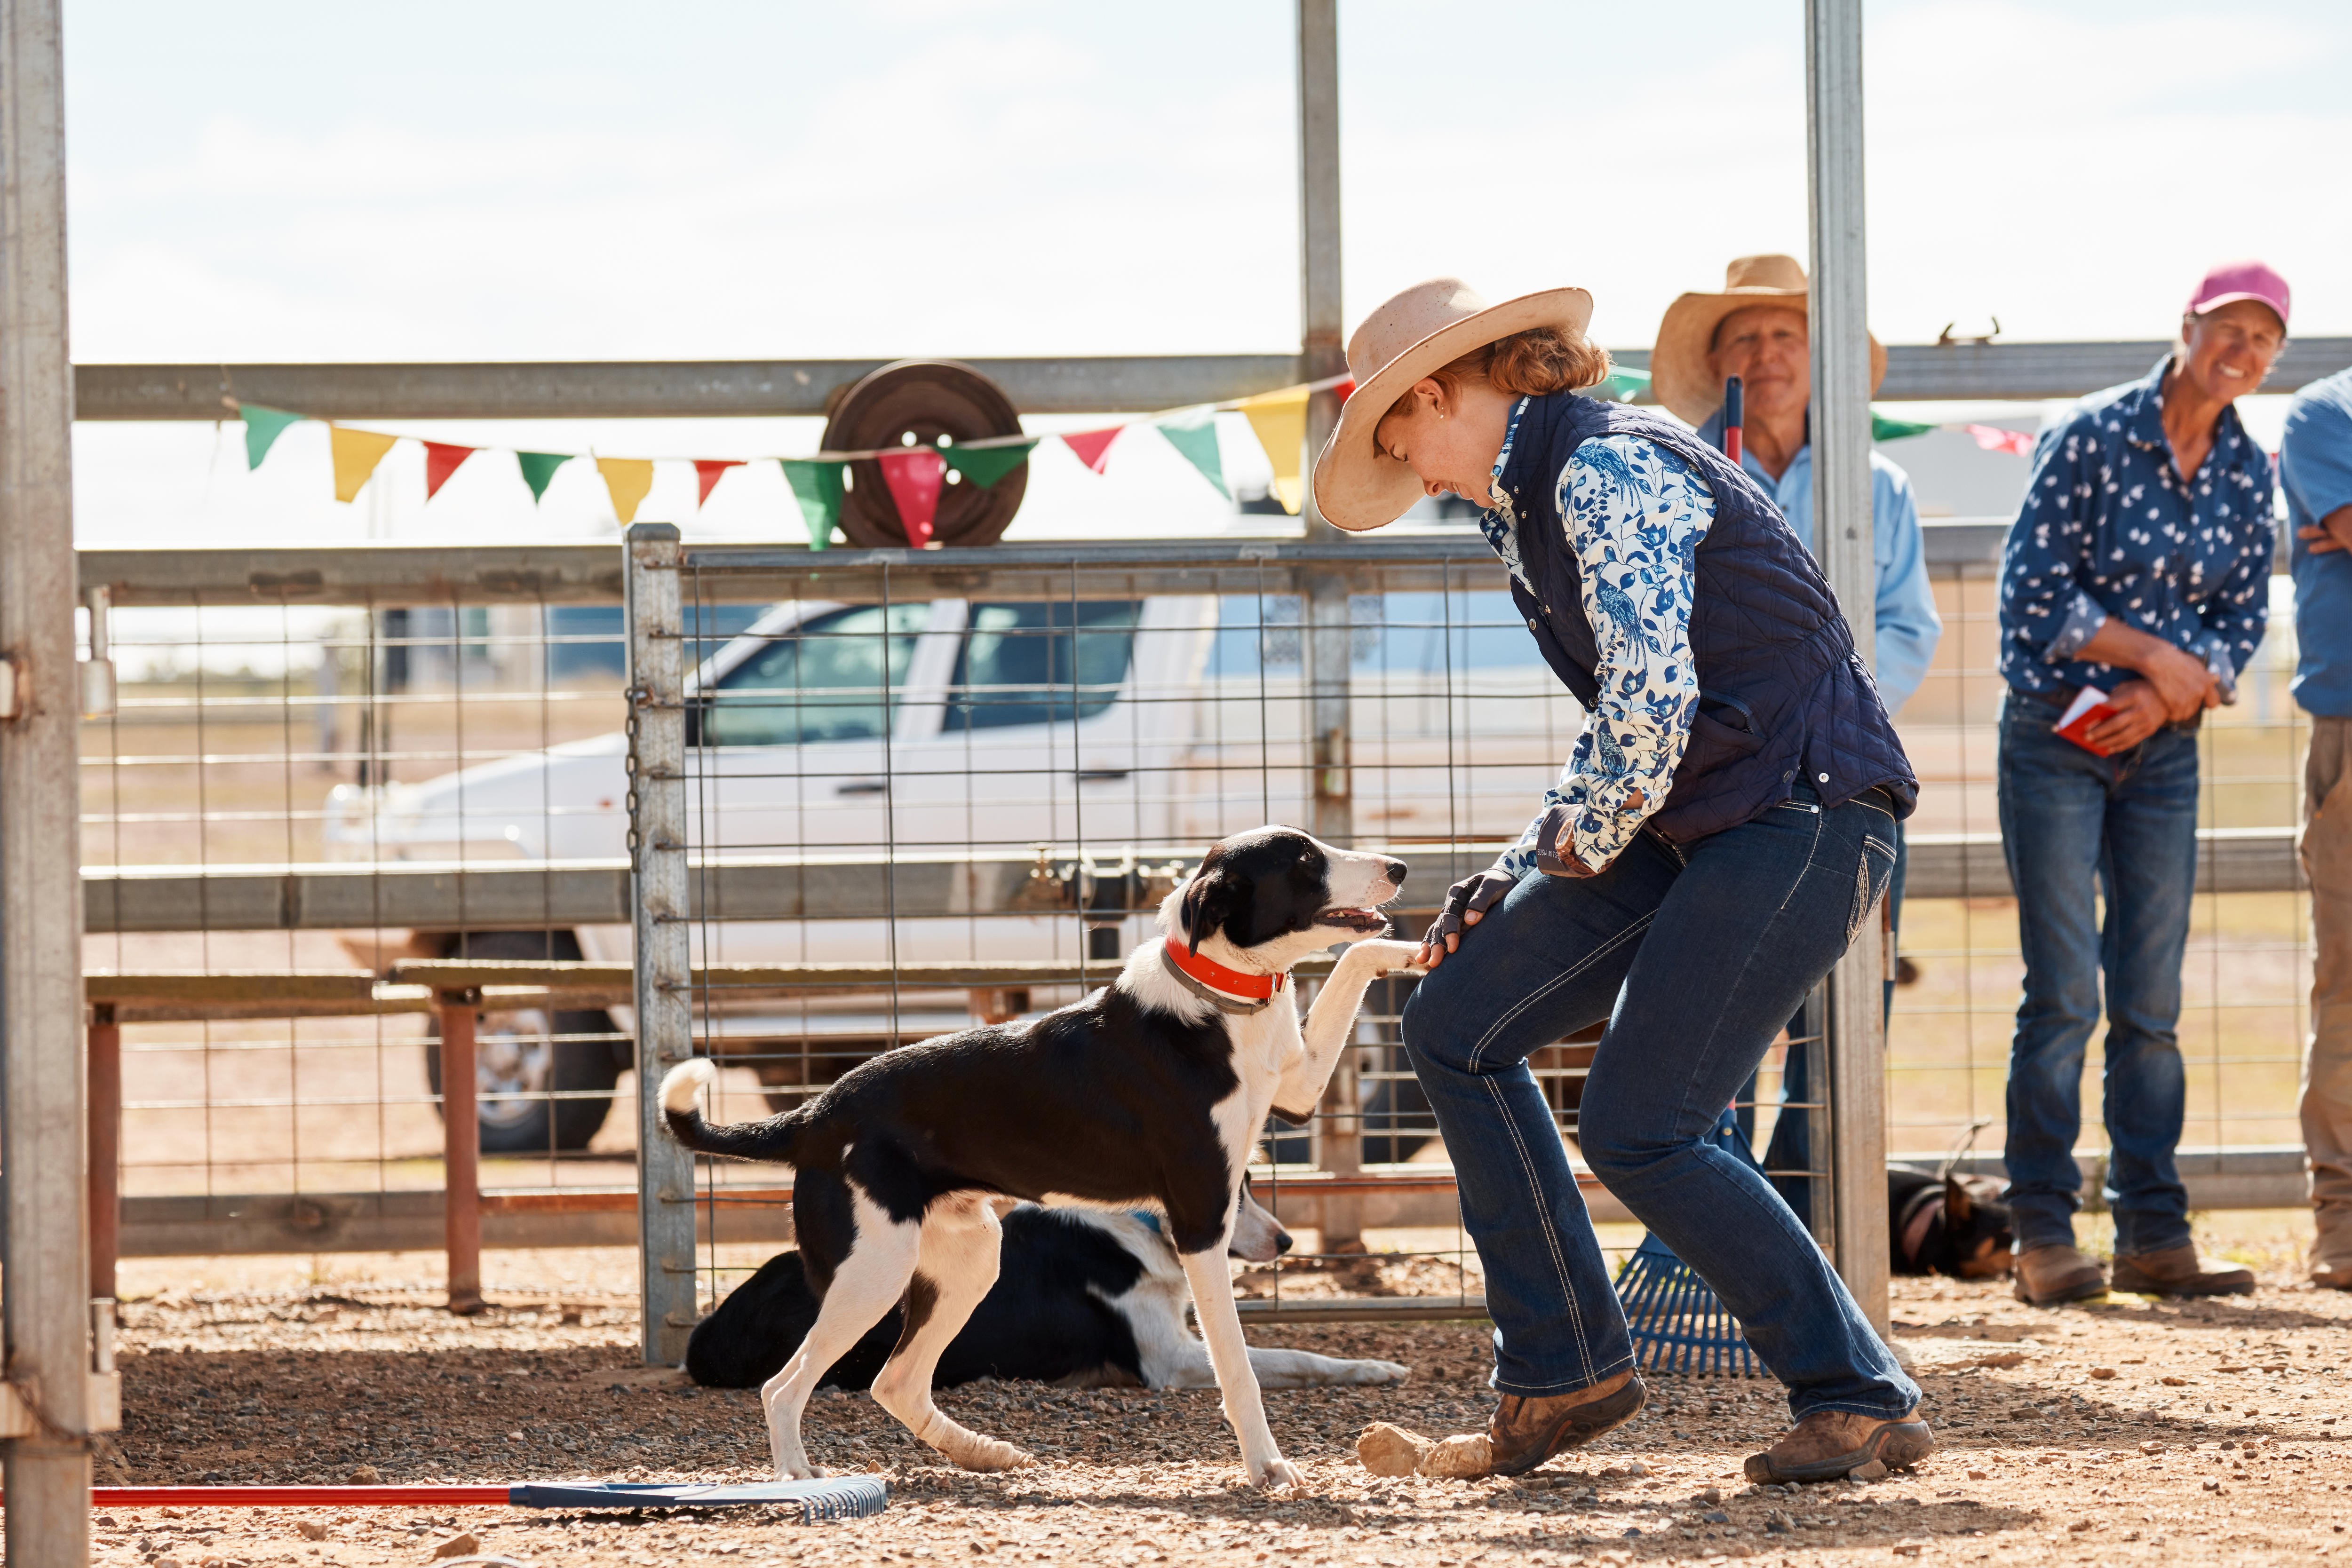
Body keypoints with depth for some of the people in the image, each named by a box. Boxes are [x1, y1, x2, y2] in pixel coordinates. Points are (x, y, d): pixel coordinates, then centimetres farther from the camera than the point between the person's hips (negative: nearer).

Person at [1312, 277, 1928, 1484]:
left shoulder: (1604, 467, -16)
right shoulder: (1530, 505, 17)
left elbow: (1651, 706, -25)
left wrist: (1581, 844, -7)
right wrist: (1510, 883, 14)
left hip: (1803, 816, -10)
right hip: (1692, 828, 10)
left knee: (1639, 1130, -14)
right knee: (1456, 1025, 7)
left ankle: (1862, 1399, -4)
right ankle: (1565, 1370, 12)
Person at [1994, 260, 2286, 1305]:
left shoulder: (2247, 472, 5)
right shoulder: (2092, 438, -10)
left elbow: (2242, 623, 6)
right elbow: (2033, 595, -12)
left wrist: (2164, 699, -11)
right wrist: (2154, 653, -15)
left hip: (2161, 749, 5)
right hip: (2054, 739, -5)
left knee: (2152, 1001, 3)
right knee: (2065, 992, -9)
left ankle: (2152, 1238, 6)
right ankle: (2043, 1239, -5)